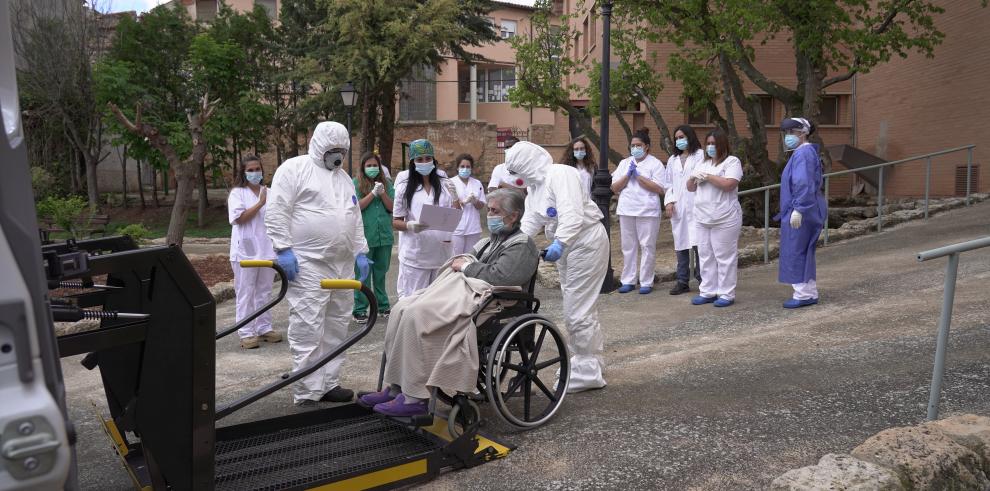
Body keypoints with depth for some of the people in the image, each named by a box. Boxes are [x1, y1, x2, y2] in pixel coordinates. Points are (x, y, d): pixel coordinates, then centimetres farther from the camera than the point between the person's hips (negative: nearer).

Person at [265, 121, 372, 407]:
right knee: (308, 329, -9)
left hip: (342, 266, 8)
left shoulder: (344, 177, 21)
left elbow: (356, 218, 23)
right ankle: (307, 394, -1)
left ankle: (328, 384, 21)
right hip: (307, 265, -8)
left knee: (336, 328, 11)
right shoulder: (294, 168, -2)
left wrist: (360, 252, 14)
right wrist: (284, 250, -15)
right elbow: (277, 212, -9)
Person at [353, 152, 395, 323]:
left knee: (381, 272, 14)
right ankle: (360, 310, 8)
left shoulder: (387, 183, 9)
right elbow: (356, 207, -10)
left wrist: (382, 193, -13)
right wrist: (373, 193, -17)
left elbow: (392, 208, 2)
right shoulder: (356, 184, 0)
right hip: (365, 236, -3)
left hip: (384, 236, 3)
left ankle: (383, 306, 25)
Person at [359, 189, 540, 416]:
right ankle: (394, 388, -6)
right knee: (403, 308, -7)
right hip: (462, 289, 10)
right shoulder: (491, 241, 26)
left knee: (416, 314, -25)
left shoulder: (522, 244, -3)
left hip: (482, 301, -10)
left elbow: (500, 276, -18)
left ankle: (414, 398, -22)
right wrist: (462, 261, 4)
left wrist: (466, 266, -6)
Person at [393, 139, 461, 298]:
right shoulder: (404, 188, 1)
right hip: (414, 256, -2)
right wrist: (410, 225, -17)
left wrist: (454, 196, -7)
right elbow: (395, 222, 4)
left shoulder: (446, 185, 7)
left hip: (442, 254, 2)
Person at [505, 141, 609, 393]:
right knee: (577, 306, 18)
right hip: (566, 246, 10)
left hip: (586, 242, -10)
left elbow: (572, 215, -31)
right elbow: (531, 221, 2)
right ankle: (584, 362, 32)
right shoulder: (534, 185, 9)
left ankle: (588, 373, 2)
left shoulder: (561, 175, -20)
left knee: (578, 310, -8)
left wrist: (559, 243, -41)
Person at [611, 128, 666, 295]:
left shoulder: (655, 164, 0)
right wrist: (628, 175, -7)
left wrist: (638, 175, -11)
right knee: (628, 246, 8)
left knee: (647, 247, 0)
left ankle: (646, 282, 7)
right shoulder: (624, 163, 13)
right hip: (626, 210, 4)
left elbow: (659, 189, -11)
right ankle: (628, 281, 16)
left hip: (648, 212, -4)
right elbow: (614, 188, 8)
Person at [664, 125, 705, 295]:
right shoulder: (672, 160, 20)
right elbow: (669, 183, 17)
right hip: (677, 207, 5)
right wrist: (668, 201, 2)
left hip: (695, 205, -5)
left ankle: (702, 279, 1)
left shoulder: (700, 155, 2)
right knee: (680, 244, 7)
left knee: (697, 243, -9)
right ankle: (682, 281, 13)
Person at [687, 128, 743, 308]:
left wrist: (707, 176, -13)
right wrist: (693, 178, -3)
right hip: (702, 218, 7)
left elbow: (729, 184, -19)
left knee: (724, 256, -2)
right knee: (705, 256, 9)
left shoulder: (732, 161, -3)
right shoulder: (703, 163, 17)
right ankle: (707, 292, 16)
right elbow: (690, 188, 18)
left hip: (725, 219, -7)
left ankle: (726, 294, 4)